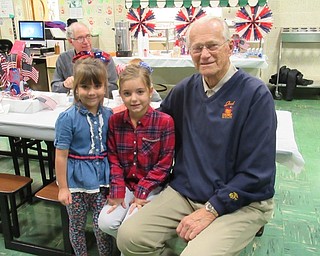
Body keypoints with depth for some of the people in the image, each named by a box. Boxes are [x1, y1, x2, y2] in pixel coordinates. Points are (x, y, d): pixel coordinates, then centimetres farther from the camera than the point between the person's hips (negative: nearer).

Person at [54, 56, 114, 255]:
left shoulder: (109, 115, -4)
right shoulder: (68, 118, -16)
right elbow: (61, 155, -12)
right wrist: (63, 187, -8)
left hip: (102, 177, 2)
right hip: (76, 179, -2)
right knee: (77, 225, 17)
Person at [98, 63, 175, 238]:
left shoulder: (164, 121, -13)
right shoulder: (115, 121, -1)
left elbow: (164, 164, -11)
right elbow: (113, 159, 2)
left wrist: (142, 193, -13)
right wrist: (117, 191, -8)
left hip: (152, 187, -3)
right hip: (125, 184, 4)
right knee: (105, 222, -14)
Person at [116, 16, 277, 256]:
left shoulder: (256, 94, -11)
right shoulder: (185, 89, 5)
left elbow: (257, 173, -14)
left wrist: (211, 211, -15)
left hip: (240, 202, -4)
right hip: (184, 192, 5)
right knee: (129, 236, -10)